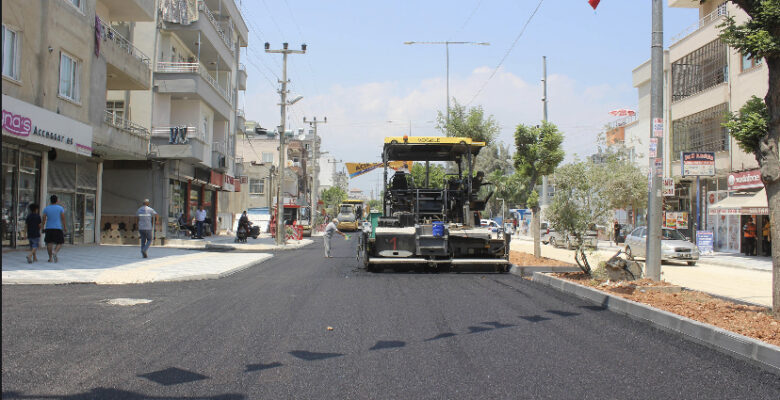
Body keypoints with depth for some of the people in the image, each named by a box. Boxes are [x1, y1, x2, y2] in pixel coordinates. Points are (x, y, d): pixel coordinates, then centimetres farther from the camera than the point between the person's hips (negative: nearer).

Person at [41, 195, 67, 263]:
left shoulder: (46, 208, 3)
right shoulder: (60, 208, -1)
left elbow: (44, 219, 0)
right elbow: (63, 218, -3)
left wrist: (43, 228, 6)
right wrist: (65, 227, 3)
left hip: (49, 229, 2)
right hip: (58, 228, -2)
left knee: (49, 243, 10)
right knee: (59, 243, 5)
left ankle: (50, 258, 10)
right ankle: (55, 252, -23)